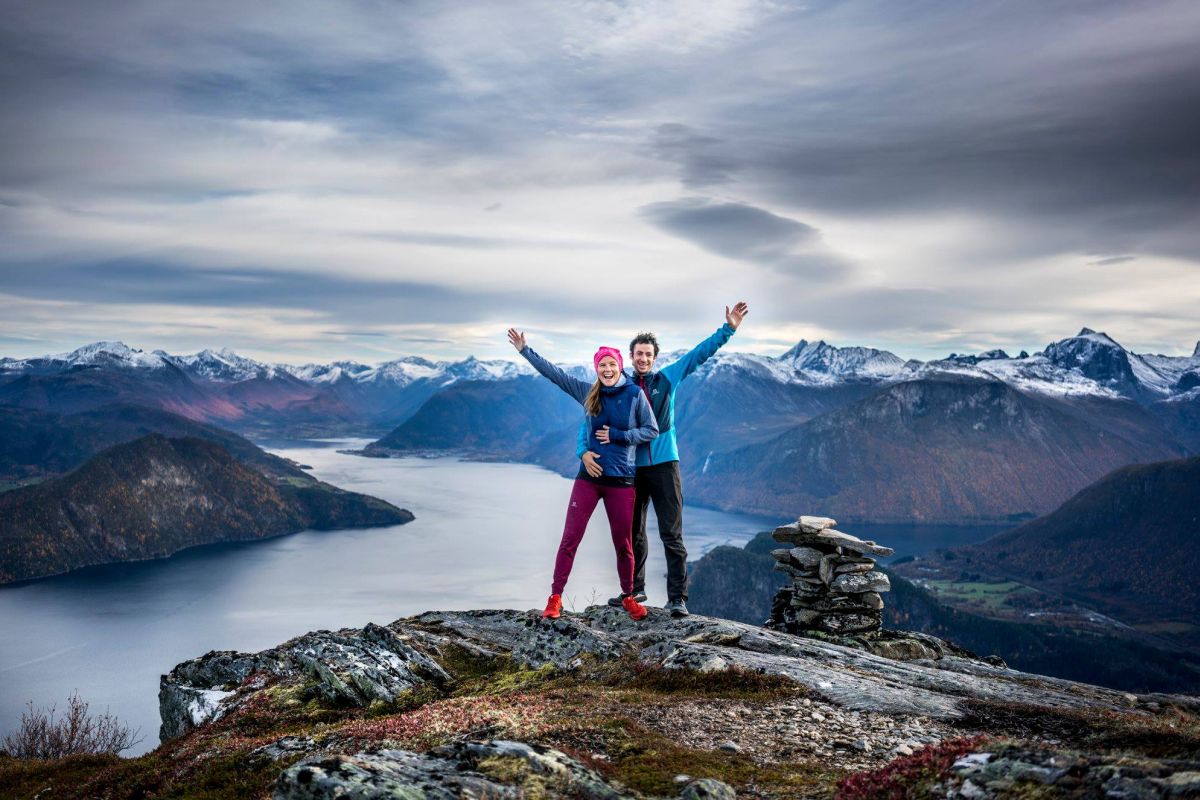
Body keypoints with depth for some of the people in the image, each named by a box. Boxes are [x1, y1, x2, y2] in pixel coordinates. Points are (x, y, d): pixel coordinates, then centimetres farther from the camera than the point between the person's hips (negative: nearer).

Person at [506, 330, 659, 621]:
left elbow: (651, 430, -3)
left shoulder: (635, 394, -5)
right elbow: (554, 373, 5)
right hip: (588, 477, 2)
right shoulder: (588, 392, 2)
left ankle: (628, 597, 26)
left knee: (623, 544, 8)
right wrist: (524, 350, 5)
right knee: (570, 539, 0)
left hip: (621, 481, -2)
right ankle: (555, 598, 7)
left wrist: (616, 436, -13)